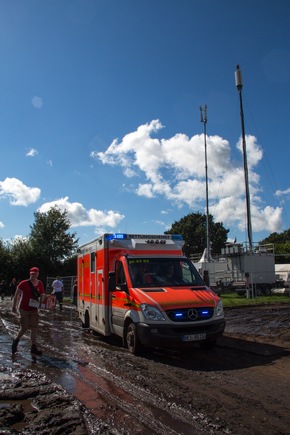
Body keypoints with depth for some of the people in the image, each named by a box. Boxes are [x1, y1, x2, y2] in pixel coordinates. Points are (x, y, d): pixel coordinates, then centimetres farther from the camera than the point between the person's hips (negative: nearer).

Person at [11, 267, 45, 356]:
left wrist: (40, 302, -7)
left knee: (34, 328, 3)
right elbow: (16, 295, -5)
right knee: (24, 328, 1)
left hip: (34, 309, 4)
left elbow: (42, 295, 10)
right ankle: (16, 340, 31)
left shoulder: (40, 284, -1)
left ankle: (33, 347, 13)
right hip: (24, 309, -4)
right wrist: (14, 306, -4)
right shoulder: (24, 283, -13)